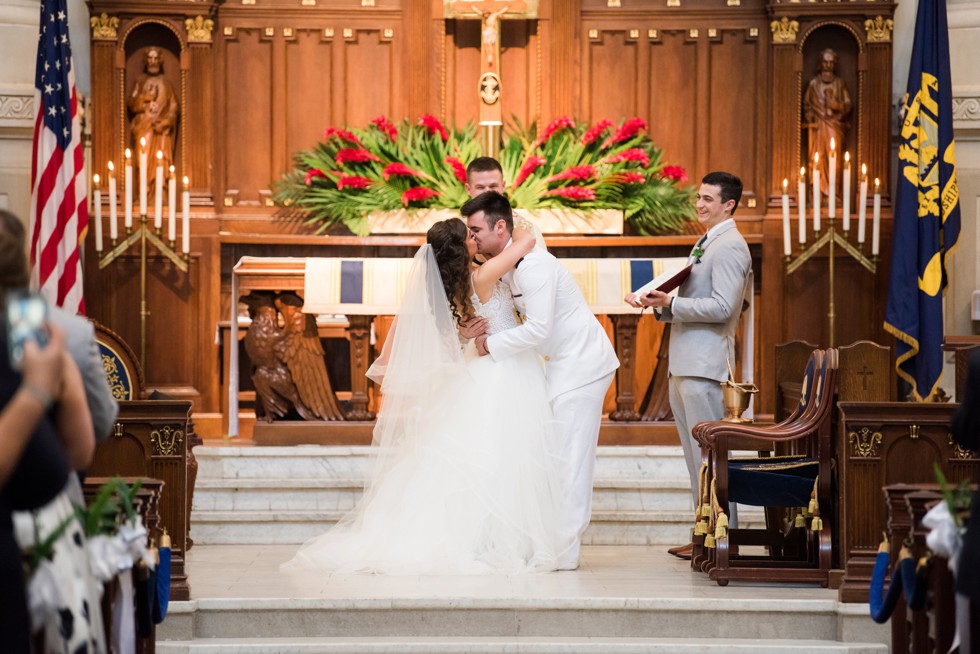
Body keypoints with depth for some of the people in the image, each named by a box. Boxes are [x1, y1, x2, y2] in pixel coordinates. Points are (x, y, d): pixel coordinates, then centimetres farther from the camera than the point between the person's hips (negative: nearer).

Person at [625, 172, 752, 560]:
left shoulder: (729, 247, -10)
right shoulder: (706, 244, 22)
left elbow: (722, 307, -20)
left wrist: (669, 303, -20)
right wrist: (659, 304, 9)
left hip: (705, 365, -10)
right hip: (684, 364, 10)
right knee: (695, 455, 11)